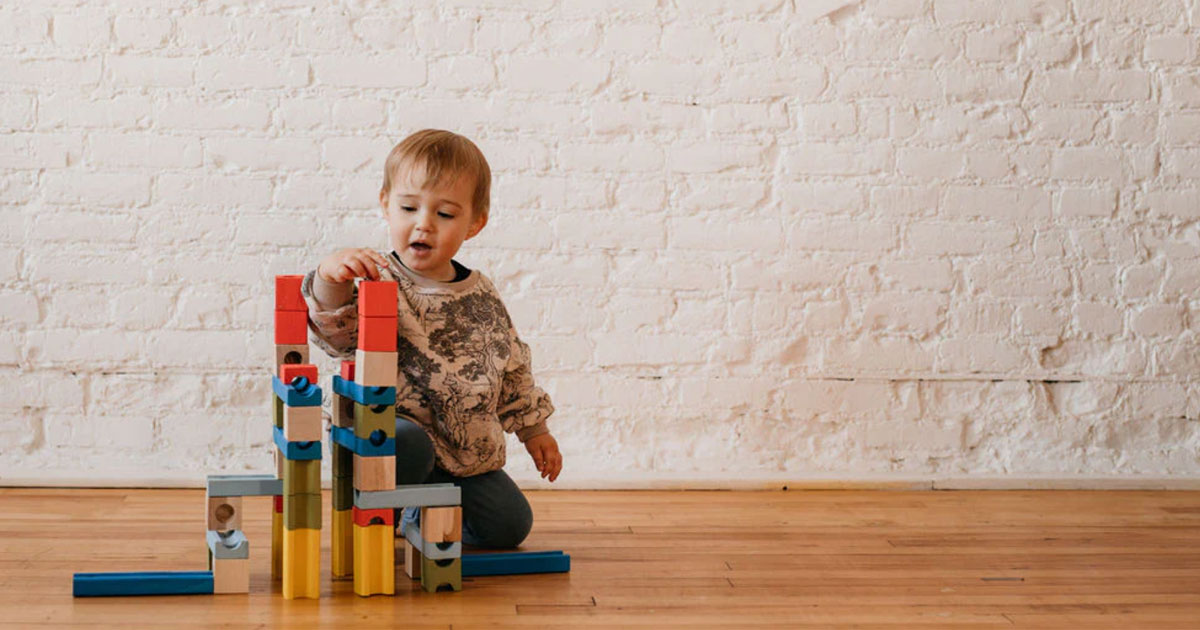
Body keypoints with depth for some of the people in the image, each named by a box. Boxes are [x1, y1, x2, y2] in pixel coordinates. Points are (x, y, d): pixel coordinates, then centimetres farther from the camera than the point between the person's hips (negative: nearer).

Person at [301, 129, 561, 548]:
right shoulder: (380, 282, -14)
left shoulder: (481, 296, 4)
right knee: (405, 445, -39)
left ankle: (419, 512, 30)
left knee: (510, 526, 4)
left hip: (466, 447, 6)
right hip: (401, 427, -6)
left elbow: (511, 364, 17)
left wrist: (533, 428, 22)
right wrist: (331, 280, -53)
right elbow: (339, 332, -33)